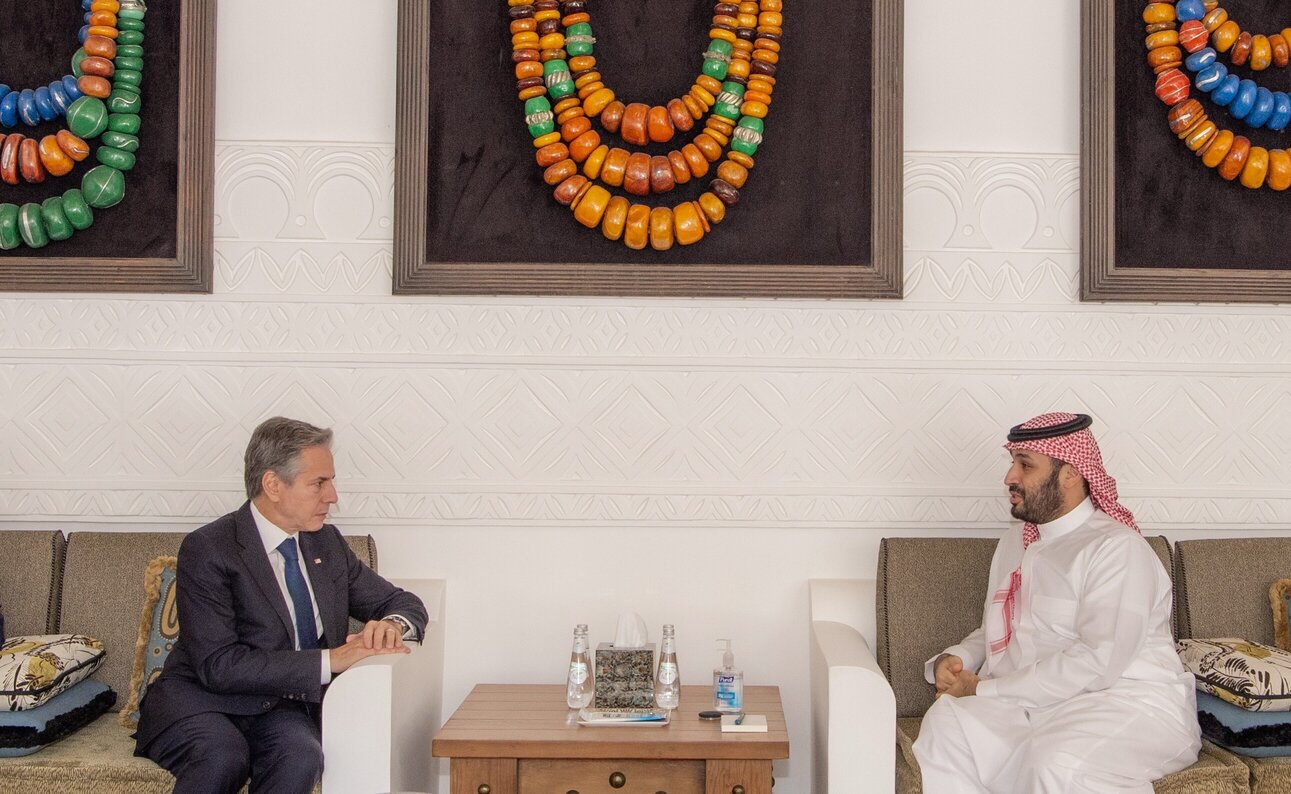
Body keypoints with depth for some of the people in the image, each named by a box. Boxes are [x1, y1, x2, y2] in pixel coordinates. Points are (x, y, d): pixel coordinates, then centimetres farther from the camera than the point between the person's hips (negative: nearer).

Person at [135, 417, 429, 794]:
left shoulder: (327, 543, 9)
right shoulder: (206, 549, -10)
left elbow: (405, 603, 16)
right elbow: (217, 665, -19)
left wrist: (392, 625, -10)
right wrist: (329, 660, -23)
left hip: (279, 710, 4)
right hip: (201, 702, -4)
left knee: (303, 757, -31)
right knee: (223, 757, -37)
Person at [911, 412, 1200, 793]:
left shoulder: (1117, 547, -8)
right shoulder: (1012, 545, 21)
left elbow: (1097, 663, -19)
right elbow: (993, 633, 29)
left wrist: (984, 690, -16)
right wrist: (953, 660, 4)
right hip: (1035, 706, 6)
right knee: (947, 723, -25)